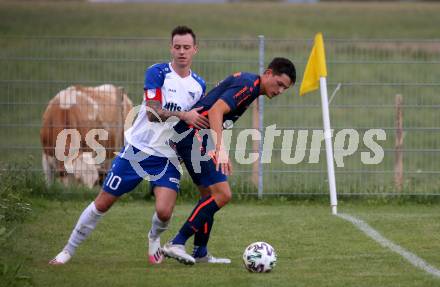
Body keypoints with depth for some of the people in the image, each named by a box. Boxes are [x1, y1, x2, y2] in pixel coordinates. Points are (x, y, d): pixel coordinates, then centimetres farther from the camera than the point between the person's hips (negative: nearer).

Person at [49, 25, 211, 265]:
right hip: (138, 148, -2)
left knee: (164, 211, -18)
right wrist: (183, 115, -31)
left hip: (168, 157, 2)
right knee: (102, 203, 3)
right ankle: (68, 250, 19)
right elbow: (153, 112, -21)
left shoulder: (199, 85, 5)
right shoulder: (157, 73, -10)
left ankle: (154, 239, 19)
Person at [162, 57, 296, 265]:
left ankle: (200, 253, 20)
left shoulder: (247, 83, 18)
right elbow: (215, 111, -26)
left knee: (215, 193, 15)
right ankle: (176, 244, -15)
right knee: (222, 194, -14)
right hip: (194, 135, -10)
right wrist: (221, 149, -35)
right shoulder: (248, 84, -13)